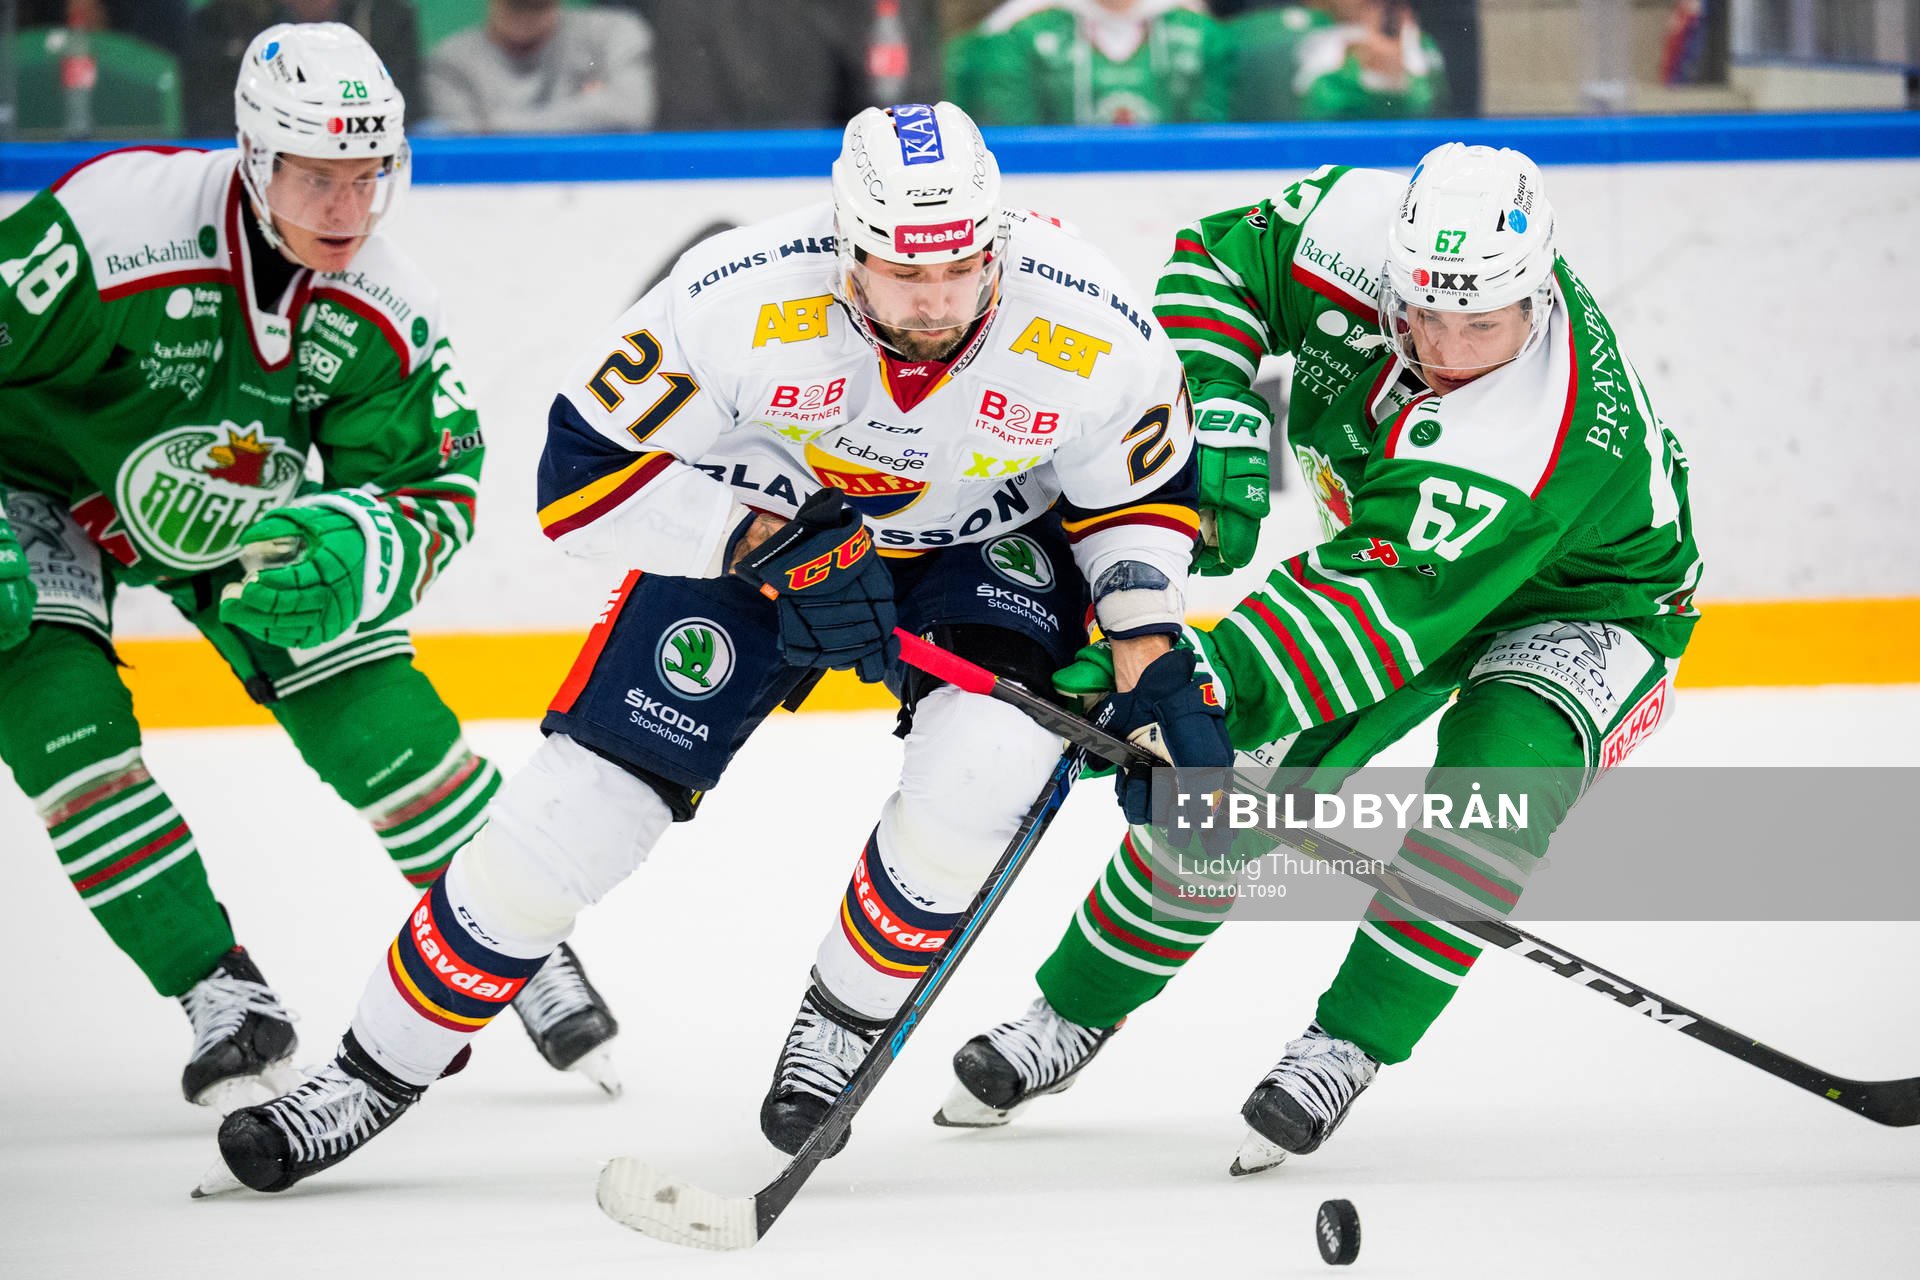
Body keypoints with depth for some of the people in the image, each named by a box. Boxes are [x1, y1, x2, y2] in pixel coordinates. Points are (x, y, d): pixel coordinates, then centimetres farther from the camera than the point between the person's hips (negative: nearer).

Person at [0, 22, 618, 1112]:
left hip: (241, 507, 3)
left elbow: (435, 490, -11)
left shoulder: (387, 313, -19)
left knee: (372, 710, -10)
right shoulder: (116, 227, -35)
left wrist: (351, 552, -34)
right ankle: (220, 990, -16)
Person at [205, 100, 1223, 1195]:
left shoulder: (1095, 334, -28)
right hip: (756, 521, -1)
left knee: (986, 758, -29)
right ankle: (378, 1072, 7)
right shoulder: (741, 303, -34)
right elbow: (584, 469, -25)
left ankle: (843, 1021, -2)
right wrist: (771, 546, -34)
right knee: (590, 794, -10)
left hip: (987, 540, 1)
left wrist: (1150, 655, -19)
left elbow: (1147, 488, -7)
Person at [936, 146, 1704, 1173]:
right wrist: (1223, 420, -24)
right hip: (1399, 542, 6)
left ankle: (1346, 1046, -20)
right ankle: (1075, 1012, 15)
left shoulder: (1532, 434, -43)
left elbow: (1383, 610, -46)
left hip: (1584, 611, -6)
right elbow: (1218, 259, -8)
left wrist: (1207, 680, -54)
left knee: (1505, 762, -33)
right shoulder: (1358, 229, -26)